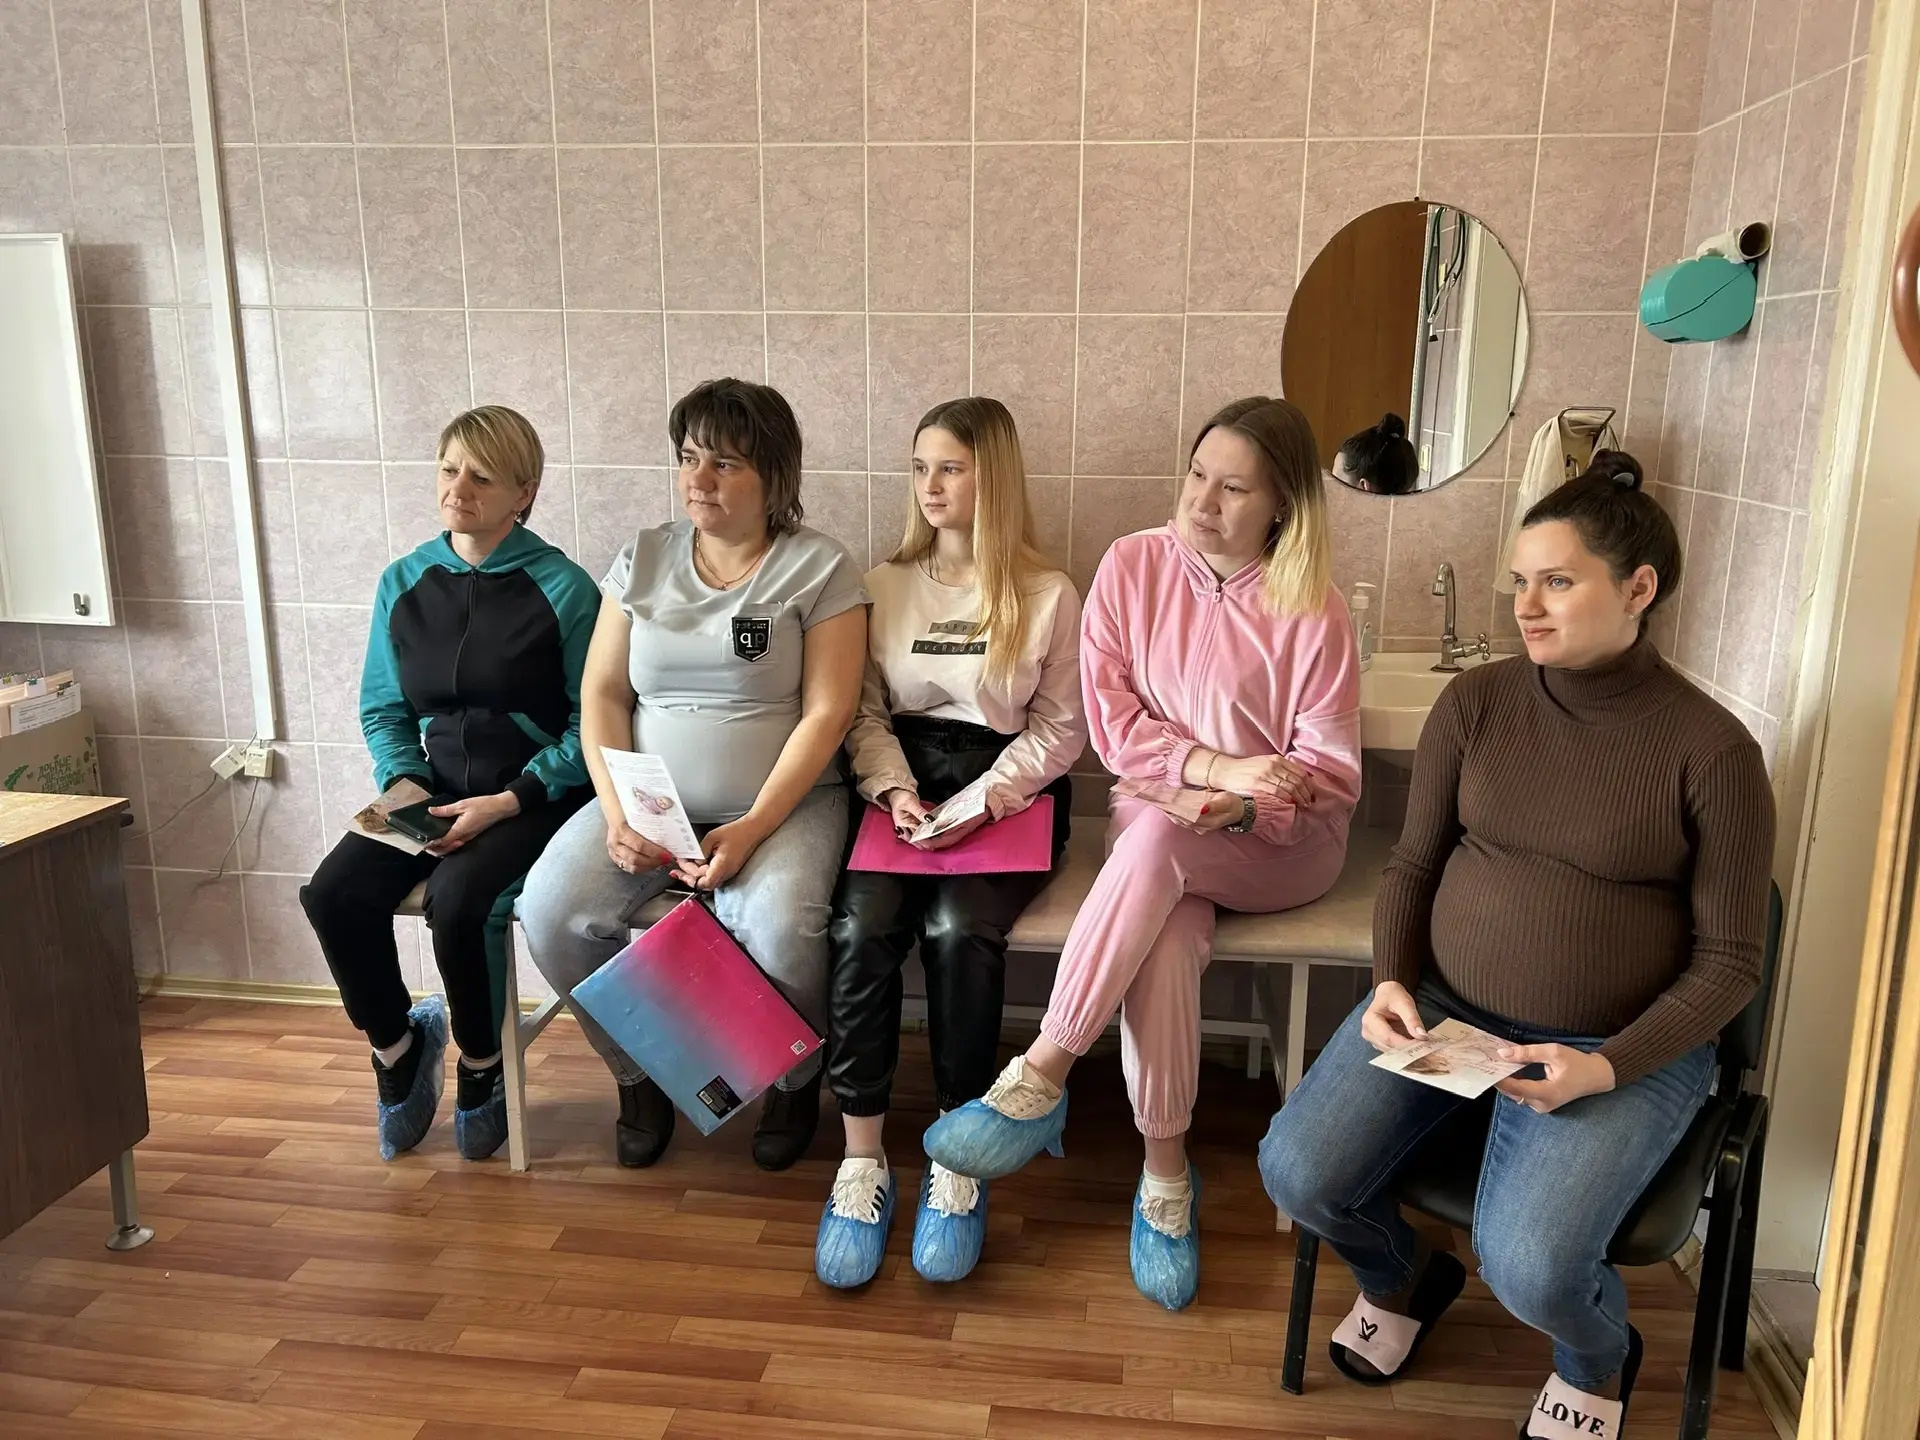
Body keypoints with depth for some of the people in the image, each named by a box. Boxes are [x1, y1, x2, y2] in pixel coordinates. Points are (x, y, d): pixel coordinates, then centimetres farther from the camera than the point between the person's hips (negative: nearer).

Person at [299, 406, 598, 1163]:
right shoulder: (403, 583, 8)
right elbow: (383, 710, 13)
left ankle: (481, 1067, 1)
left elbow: (591, 723, -10)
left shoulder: (561, 587, -8)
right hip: (438, 787, 5)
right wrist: (403, 785, -6)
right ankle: (397, 1046, 10)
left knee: (459, 899, -31)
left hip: (534, 793, -5)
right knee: (334, 894, -19)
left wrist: (509, 801, -19)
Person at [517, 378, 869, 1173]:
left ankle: (795, 1081, 4)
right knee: (551, 912, -21)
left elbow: (826, 713, -9)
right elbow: (603, 695, 5)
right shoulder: (643, 558, 8)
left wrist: (751, 829, -19)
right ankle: (640, 1073, 9)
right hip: (649, 800, 4)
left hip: (783, 802, -3)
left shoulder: (819, 567, -3)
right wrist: (618, 813, -11)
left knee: (779, 928, -32)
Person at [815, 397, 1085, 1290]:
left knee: (959, 930, -31)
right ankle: (862, 1161, -17)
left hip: (1007, 793, -2)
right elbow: (863, 710, 9)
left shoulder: (1049, 597, 6)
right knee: (861, 928, -27)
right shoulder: (885, 586, 14)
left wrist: (983, 801, -12)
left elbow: (1060, 727, 1)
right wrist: (895, 790, -9)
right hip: (903, 788, 2)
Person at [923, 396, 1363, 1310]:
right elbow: (1111, 721, -3)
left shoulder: (1312, 609, -5)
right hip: (1153, 826, 2)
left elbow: (1331, 771, -6)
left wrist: (1238, 806, -24)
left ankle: (1041, 1077, -28)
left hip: (1281, 844, -1)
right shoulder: (1134, 566, 1)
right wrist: (1217, 765, -16)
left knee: (1157, 836, -35)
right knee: (1166, 940, -33)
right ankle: (1165, 1173, -16)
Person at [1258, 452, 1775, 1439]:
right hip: (1442, 1005, 4)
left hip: (1622, 1044, -3)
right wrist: (1391, 981, -10)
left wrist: (1608, 1066, -18)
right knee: (1297, 1172, -15)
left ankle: (1597, 1360, 18)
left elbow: (1728, 959, -6)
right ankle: (1403, 1278, 24)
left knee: (1528, 1265, -24)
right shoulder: (1475, 703, -1)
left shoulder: (1711, 750, -10)